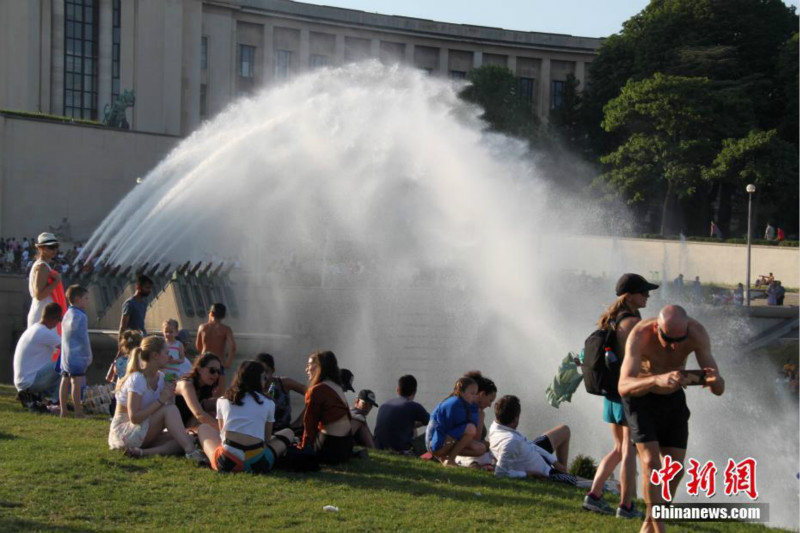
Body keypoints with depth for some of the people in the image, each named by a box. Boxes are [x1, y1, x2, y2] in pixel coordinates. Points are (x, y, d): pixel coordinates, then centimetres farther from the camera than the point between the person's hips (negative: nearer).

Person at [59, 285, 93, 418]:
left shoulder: (67, 315, 14)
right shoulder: (80, 316, -13)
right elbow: (84, 338, -14)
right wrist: (89, 356, -6)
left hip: (66, 356, 9)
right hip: (78, 356, -9)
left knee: (65, 381, 10)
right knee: (77, 383, -9)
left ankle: (63, 410, 15)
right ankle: (78, 412, -9)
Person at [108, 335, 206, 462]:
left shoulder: (160, 377, 8)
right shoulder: (137, 379, -17)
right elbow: (134, 418, -25)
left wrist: (169, 397, -12)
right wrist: (161, 400, -23)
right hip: (124, 431, -8)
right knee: (169, 409, -27)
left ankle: (142, 452, -31)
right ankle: (191, 451, -37)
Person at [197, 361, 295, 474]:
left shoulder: (222, 401, 12)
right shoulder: (268, 403, 8)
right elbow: (267, 438, 11)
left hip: (227, 461, -1)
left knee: (204, 428, 29)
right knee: (288, 433, 26)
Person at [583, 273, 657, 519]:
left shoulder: (611, 318, 12)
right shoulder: (632, 321, -16)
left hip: (611, 390, 9)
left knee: (620, 448, 18)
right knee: (630, 450, 0)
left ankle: (594, 494, 13)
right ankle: (626, 506, 5)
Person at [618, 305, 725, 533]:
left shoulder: (697, 332, -29)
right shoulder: (640, 334, -36)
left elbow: (719, 388, -30)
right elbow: (624, 387, -47)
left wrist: (715, 380, -56)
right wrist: (657, 380, -67)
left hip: (673, 399, 3)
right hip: (640, 397, -3)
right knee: (651, 462, -18)